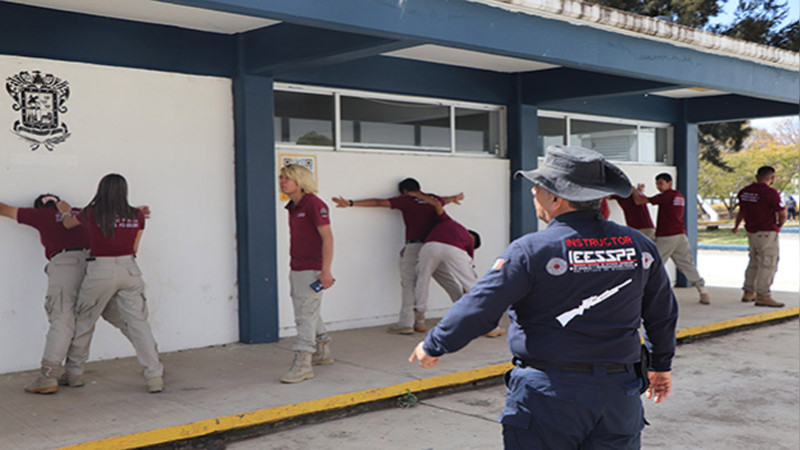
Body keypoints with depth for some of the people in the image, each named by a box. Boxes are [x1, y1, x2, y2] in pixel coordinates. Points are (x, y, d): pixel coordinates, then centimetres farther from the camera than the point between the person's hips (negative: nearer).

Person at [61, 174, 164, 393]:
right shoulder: (137, 216, 0)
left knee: (83, 321, 17)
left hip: (100, 271, -1)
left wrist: (65, 210, 40)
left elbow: (68, 224, 19)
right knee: (138, 323, 3)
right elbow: (134, 248, 7)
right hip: (129, 269, 1)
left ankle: (74, 372, 32)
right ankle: (155, 376, -2)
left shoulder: (91, 213, -2)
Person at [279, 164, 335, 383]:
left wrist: (326, 271, -23)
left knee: (306, 315, -9)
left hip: (312, 270, -9)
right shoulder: (293, 207, 13)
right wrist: (294, 267, 18)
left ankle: (303, 364, -7)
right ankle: (323, 353, 33)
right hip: (296, 269, 9)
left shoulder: (313, 204, -14)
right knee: (310, 314, 18)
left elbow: (327, 237, -17)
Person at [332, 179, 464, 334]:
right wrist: (454, 198, 67)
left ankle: (406, 323, -8)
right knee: (450, 281, 14)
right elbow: (446, 199, 43)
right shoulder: (433, 199, 19)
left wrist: (351, 203, 3)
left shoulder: (406, 200, 6)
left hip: (414, 247, -4)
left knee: (409, 284, -2)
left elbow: (378, 203, 2)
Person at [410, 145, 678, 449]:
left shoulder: (531, 251, -14)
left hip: (548, 396, -5)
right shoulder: (639, 246, 3)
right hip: (620, 395, 5)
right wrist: (662, 364, 32)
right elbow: (662, 313, 15)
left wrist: (434, 345, 5)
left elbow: (479, 308, -11)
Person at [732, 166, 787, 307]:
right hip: (767, 232, -8)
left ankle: (748, 292, 25)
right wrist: (779, 226, 8)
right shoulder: (770, 192, -17)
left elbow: (741, 211, 22)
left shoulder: (745, 191, 6)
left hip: (751, 232, 8)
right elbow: (782, 214, -13)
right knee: (768, 264, -4)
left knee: (754, 262, 19)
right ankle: (763, 296, -5)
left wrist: (736, 226, 39)